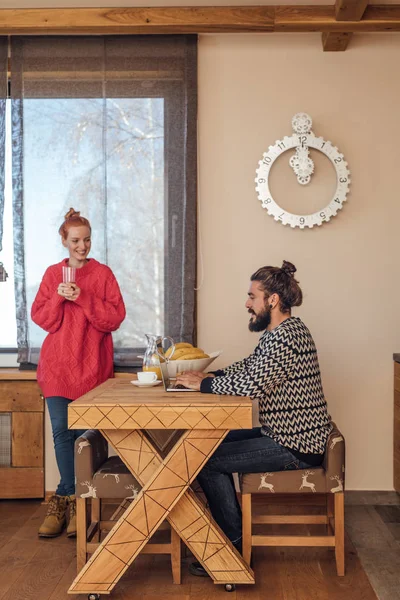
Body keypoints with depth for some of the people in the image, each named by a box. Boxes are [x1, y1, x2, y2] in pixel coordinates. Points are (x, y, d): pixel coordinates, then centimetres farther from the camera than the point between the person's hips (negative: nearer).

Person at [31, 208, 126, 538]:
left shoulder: (103, 273, 2)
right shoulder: (53, 274, 9)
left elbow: (115, 318, -6)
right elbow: (41, 318, 4)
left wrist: (83, 298, -17)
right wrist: (59, 297, -13)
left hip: (92, 363, -2)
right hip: (58, 364, 2)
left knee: (84, 431, -2)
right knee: (62, 430, 2)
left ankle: (66, 498, 11)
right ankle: (74, 499, 14)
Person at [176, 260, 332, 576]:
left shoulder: (287, 336, -22)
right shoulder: (279, 332, 12)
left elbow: (250, 385, -30)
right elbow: (247, 366, 19)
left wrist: (203, 384, -16)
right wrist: (209, 375, 3)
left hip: (296, 447, -11)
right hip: (284, 433, 11)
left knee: (207, 462, -10)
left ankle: (236, 547, 4)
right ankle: (230, 526, 22)